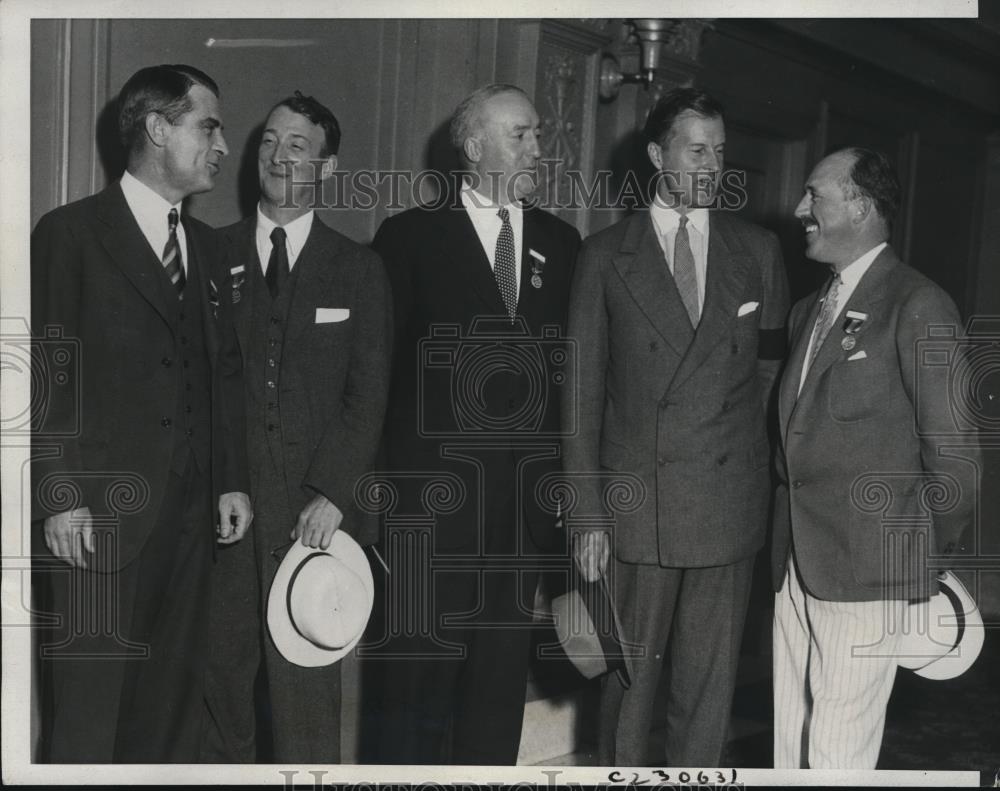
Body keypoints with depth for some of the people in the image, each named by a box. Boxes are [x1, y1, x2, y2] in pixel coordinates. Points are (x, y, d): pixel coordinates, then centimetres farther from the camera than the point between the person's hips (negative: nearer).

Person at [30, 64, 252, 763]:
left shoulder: (204, 244, 14)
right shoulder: (71, 233, -3)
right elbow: (46, 376, -6)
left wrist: (233, 480, 10)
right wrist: (61, 497, -11)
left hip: (188, 515, 5)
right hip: (99, 518, -5)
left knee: (173, 701, 11)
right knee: (87, 709, 3)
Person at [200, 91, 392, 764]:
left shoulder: (359, 269, 7)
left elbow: (369, 394, 2)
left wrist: (332, 492, -8)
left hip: (315, 505, -1)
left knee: (307, 675, 0)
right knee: (222, 660, 6)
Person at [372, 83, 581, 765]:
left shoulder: (560, 243, 11)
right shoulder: (411, 236, 0)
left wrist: (570, 474, 4)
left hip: (526, 497, 4)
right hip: (434, 494, -3)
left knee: (503, 668, 11)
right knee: (424, 665, 4)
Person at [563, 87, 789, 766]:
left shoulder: (759, 250, 8)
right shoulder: (605, 255, 3)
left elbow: (773, 366, 14)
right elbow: (583, 394, 1)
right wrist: (587, 513, -4)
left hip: (729, 504, 1)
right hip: (635, 503, -1)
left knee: (709, 689, 7)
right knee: (630, 678, 8)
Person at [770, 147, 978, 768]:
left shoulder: (918, 306, -9)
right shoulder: (809, 310, 16)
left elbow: (952, 448, -9)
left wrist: (931, 554, -2)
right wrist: (785, 536, 11)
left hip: (866, 565, -7)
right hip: (796, 560, 7)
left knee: (841, 750, -2)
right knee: (789, 737, 13)